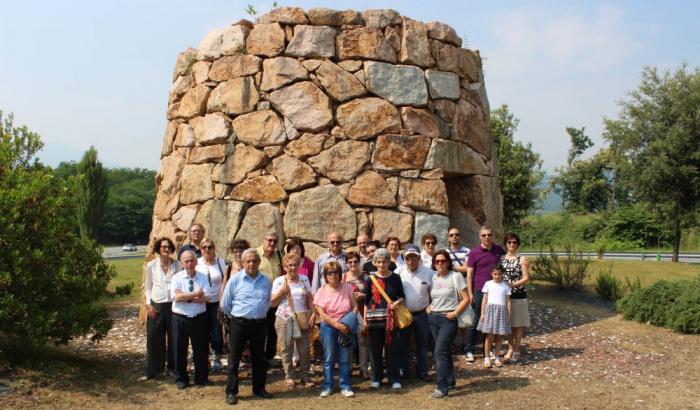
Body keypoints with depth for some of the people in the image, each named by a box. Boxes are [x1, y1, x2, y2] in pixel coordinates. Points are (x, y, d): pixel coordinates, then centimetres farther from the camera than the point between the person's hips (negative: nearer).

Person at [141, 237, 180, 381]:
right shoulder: (151, 266, 1)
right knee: (154, 339, 2)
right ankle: (152, 371, 12)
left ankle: (173, 368, 20)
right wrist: (149, 304, -3)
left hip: (173, 305, 0)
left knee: (174, 338, 7)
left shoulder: (176, 265, 0)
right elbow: (148, 286, 6)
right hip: (156, 306, 0)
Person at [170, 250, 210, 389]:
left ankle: (202, 377, 26)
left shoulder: (203, 277, 0)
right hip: (180, 318, -1)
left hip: (199, 318, 1)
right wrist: (196, 294, -17)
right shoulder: (177, 277, -3)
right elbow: (175, 297, -18)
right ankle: (181, 378, 24)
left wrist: (186, 297, -19)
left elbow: (206, 298, -13)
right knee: (180, 349, 9)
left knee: (201, 349, 10)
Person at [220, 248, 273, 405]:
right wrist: (236, 316, 8)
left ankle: (259, 388, 27)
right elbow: (225, 305, 1)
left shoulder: (266, 281, 4)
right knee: (234, 358, 3)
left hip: (260, 324, 3)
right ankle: (231, 392, 11)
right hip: (239, 323, -3)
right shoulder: (235, 279, -7)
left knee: (259, 358, 14)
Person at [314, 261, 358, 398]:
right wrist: (337, 325, -18)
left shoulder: (347, 288, -2)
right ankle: (327, 386, 13)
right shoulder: (321, 292, -6)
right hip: (328, 327, -1)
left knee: (344, 359, 4)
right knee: (329, 359, 4)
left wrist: (348, 323, -13)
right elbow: (322, 314, -10)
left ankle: (345, 386, 12)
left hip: (345, 328, 1)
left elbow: (355, 306, 0)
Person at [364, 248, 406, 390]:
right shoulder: (371, 279, 2)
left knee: (392, 348, 2)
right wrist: (365, 318, -1)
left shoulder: (395, 278, 2)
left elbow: (402, 297, 9)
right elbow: (366, 301, 5)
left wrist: (397, 302, -13)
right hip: (375, 319, 0)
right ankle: (376, 378, 19)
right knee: (375, 348, 7)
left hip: (391, 318, 0)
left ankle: (394, 379, 11)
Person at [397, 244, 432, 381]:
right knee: (402, 343, 10)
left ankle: (422, 372, 20)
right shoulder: (399, 272, -5)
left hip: (422, 314, 0)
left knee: (422, 344, 10)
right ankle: (402, 371, 23)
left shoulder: (428, 273, -4)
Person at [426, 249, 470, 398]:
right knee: (445, 351, 14)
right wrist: (429, 307, 6)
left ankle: (442, 388, -9)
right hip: (433, 318, 6)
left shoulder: (455, 276, -7)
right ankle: (450, 381, 27)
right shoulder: (433, 277, 9)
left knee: (439, 352, -13)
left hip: (448, 319, -6)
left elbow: (466, 299, -8)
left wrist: (455, 313, -14)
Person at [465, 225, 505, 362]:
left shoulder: (499, 250, 5)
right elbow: (469, 274, -3)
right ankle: (469, 350, 8)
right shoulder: (474, 253, -4)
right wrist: (470, 293, -8)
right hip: (479, 291, -3)